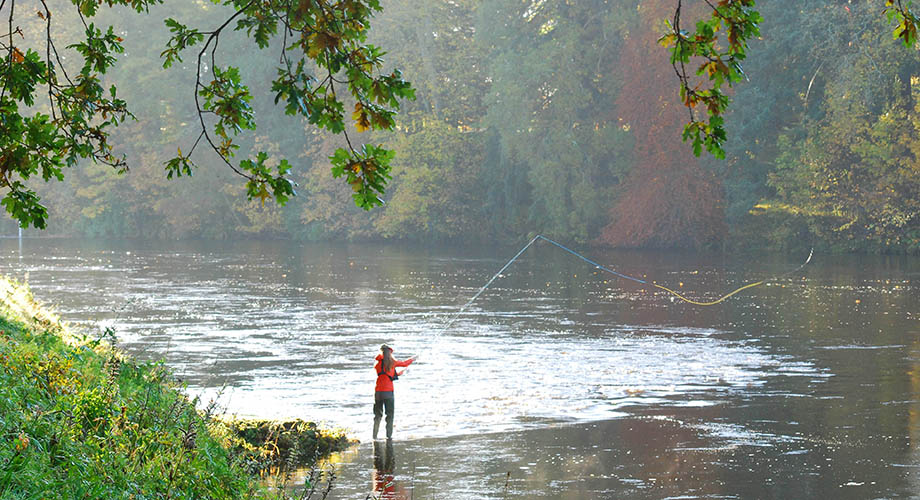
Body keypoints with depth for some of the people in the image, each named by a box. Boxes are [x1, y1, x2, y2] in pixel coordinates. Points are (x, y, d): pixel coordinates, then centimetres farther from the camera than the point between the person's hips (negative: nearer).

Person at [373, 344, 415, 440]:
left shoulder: (377, 363, 9)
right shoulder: (391, 362, -3)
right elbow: (404, 364, 13)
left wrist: (398, 373, 33)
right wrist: (412, 359, 32)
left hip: (378, 391, 4)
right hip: (388, 391, -4)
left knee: (378, 415, 13)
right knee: (389, 414, 5)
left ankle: (375, 435, 9)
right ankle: (389, 435, -1)